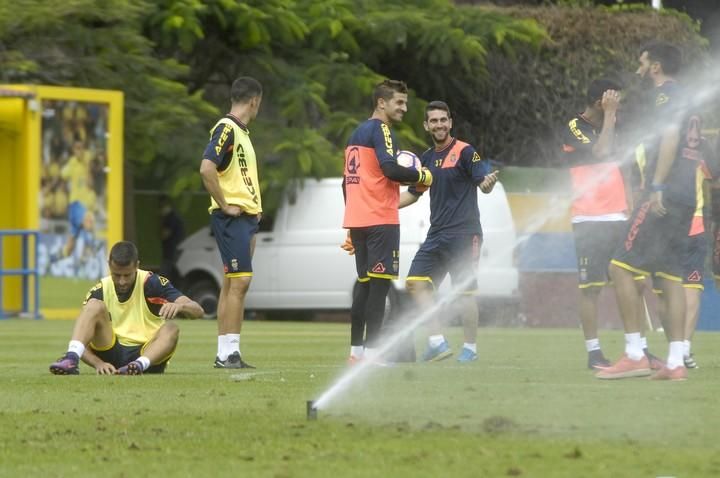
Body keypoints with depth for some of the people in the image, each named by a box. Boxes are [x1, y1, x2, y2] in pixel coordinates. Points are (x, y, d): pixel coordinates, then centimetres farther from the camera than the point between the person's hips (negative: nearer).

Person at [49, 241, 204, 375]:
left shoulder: (151, 283, -6)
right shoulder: (101, 291, -1)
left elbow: (197, 311, -14)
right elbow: (81, 344, -6)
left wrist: (179, 305, -38)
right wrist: (98, 363, -27)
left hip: (148, 356, -1)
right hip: (111, 354, 1)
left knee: (170, 329, -29)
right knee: (95, 306, -19)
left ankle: (139, 365, -55)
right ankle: (71, 360, -42)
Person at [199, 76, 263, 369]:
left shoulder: (241, 132, 18)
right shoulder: (226, 129, -12)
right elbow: (207, 168, -25)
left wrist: (254, 209, 17)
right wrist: (225, 205, -20)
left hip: (245, 217, 10)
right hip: (232, 217, -10)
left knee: (232, 284, 9)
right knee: (239, 280, -13)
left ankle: (226, 354, 10)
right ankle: (228, 352, -15)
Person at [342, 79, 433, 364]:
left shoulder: (356, 133, 20)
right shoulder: (380, 130, -8)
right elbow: (390, 169, -23)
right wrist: (421, 176, -6)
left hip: (357, 220, 9)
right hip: (380, 221, -9)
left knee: (365, 284, 12)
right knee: (380, 284, -9)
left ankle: (356, 351, 12)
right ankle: (371, 352, -14)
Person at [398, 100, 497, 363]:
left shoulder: (464, 152, -5)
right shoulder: (426, 159, 14)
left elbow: (483, 183, -12)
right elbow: (413, 194, 24)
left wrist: (488, 182, -36)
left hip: (464, 234, -7)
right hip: (436, 234, 7)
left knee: (465, 291, -5)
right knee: (415, 282, -3)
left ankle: (470, 347, 8)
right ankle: (437, 342, -1)